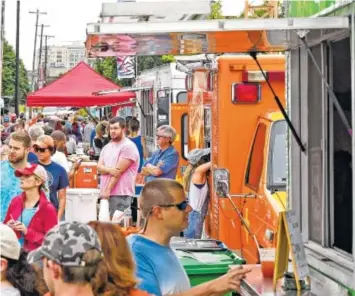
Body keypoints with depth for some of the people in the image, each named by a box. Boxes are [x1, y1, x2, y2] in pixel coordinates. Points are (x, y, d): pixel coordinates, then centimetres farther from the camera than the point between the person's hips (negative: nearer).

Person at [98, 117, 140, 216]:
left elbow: (118, 171, -13)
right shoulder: (107, 147, 18)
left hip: (121, 194, -8)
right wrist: (110, 170, -14)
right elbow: (99, 167, 8)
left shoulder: (128, 146, -7)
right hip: (105, 193, 8)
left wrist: (108, 190, -13)